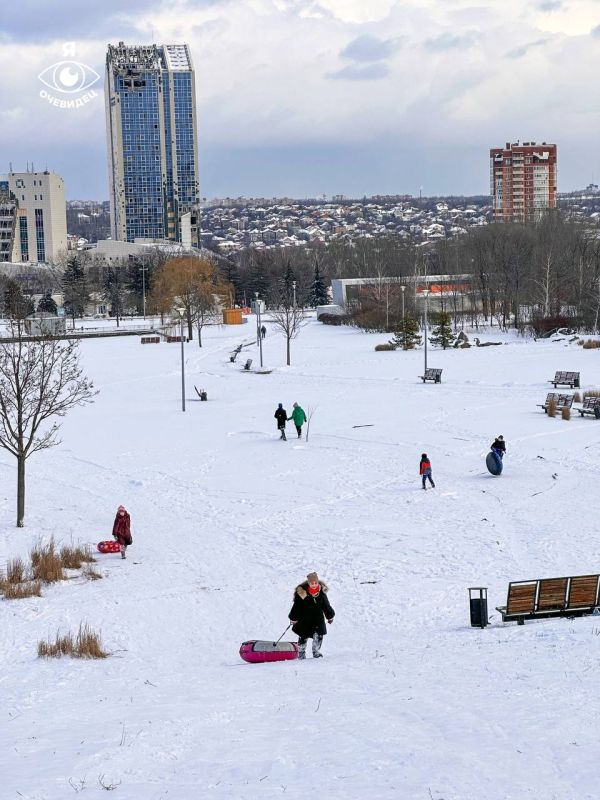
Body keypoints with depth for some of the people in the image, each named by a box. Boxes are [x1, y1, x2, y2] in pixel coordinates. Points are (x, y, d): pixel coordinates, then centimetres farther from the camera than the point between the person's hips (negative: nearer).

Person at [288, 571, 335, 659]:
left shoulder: (321, 591, -3)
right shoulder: (301, 592, -15)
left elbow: (326, 605, 10)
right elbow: (296, 606, -9)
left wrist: (330, 616, 17)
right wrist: (293, 618, -6)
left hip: (318, 619, 2)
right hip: (304, 619, -2)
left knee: (318, 635, -5)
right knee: (303, 637, 7)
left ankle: (316, 652, 15)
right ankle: (301, 654, 23)